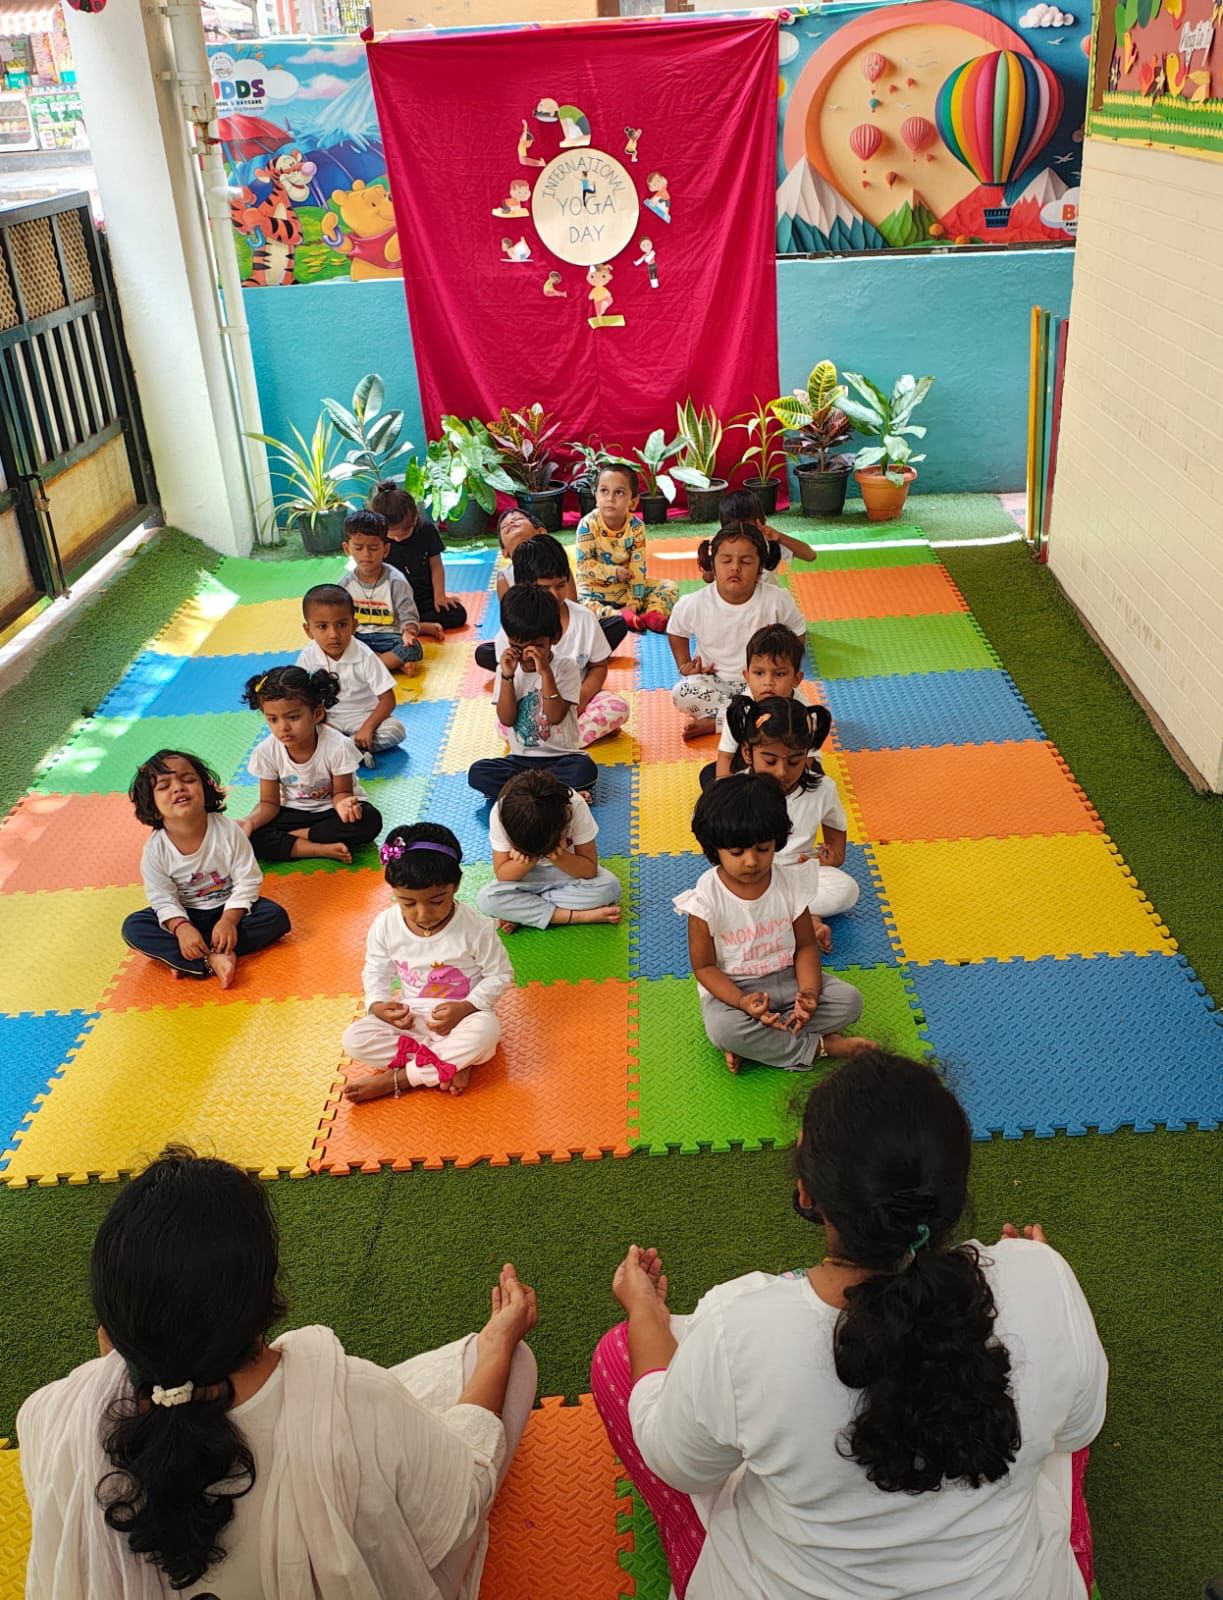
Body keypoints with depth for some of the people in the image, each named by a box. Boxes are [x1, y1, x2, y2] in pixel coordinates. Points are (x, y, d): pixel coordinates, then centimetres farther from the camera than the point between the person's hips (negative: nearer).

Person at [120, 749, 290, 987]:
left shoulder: (228, 830, -19)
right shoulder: (155, 849, -17)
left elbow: (247, 881, -16)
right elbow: (163, 899, -14)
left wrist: (228, 921, -28)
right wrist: (181, 928, -33)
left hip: (229, 908, 0)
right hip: (187, 915, 1)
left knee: (276, 916, -26)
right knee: (133, 927, -21)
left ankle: (189, 960, -26)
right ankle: (212, 960, -33)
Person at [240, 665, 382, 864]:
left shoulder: (338, 746, -26)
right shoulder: (266, 752, -17)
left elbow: (341, 792, -14)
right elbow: (269, 803, -8)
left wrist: (342, 803, -39)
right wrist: (251, 821, -30)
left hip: (329, 808, -2)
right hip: (294, 812, 2)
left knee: (370, 821, -33)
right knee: (249, 837, -24)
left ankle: (296, 835, -18)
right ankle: (325, 849, -26)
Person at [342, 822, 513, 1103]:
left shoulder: (476, 927, -17)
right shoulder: (385, 925, -9)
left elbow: (500, 974, -7)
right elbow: (376, 971, 7)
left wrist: (466, 1008, -21)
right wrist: (377, 1004, -14)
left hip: (462, 1017, -2)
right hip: (410, 1018, 3)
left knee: (486, 1030, -37)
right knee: (354, 1039, -22)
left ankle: (395, 1078, -25)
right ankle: (452, 1064, -24)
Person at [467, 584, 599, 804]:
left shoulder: (566, 667, -7)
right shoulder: (507, 669, 1)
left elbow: (556, 716, -18)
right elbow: (506, 719, -8)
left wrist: (545, 672, -25)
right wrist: (507, 676, -18)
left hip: (561, 757, -3)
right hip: (521, 759, 3)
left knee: (585, 770, -35)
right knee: (477, 773, -23)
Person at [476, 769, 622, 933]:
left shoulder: (575, 806, -30)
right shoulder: (502, 813, -28)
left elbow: (590, 869, -21)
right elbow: (502, 875, -19)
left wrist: (558, 857, -39)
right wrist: (528, 860, -38)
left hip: (567, 871, 0)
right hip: (528, 878, 0)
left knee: (609, 886, -31)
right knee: (486, 899, -29)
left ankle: (519, 914, -20)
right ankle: (583, 916, -25)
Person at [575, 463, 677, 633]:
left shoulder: (636, 527, -10)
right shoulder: (588, 525, -15)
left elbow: (638, 569, -14)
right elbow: (584, 564, -16)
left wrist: (633, 604, -22)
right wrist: (614, 572, -23)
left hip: (626, 587, 3)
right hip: (595, 588, -3)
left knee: (668, 587, -10)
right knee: (577, 601, -35)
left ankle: (652, 615, -35)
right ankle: (619, 616, -46)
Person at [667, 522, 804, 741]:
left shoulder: (778, 600, -15)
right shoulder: (693, 605, -14)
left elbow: (798, 633, 3)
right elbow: (675, 632, 8)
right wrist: (685, 665, -2)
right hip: (714, 682, 0)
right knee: (682, 693, -30)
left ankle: (712, 722, -21)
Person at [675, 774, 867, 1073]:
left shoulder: (791, 883, -7)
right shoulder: (706, 898, -17)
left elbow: (806, 946, 1)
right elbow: (704, 967, -11)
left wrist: (808, 992, -20)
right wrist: (743, 1002, -29)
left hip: (786, 978, 4)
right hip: (731, 988, -4)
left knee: (849, 1000, -17)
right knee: (722, 1028, -36)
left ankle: (753, 1042, -19)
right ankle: (819, 1046, -17)